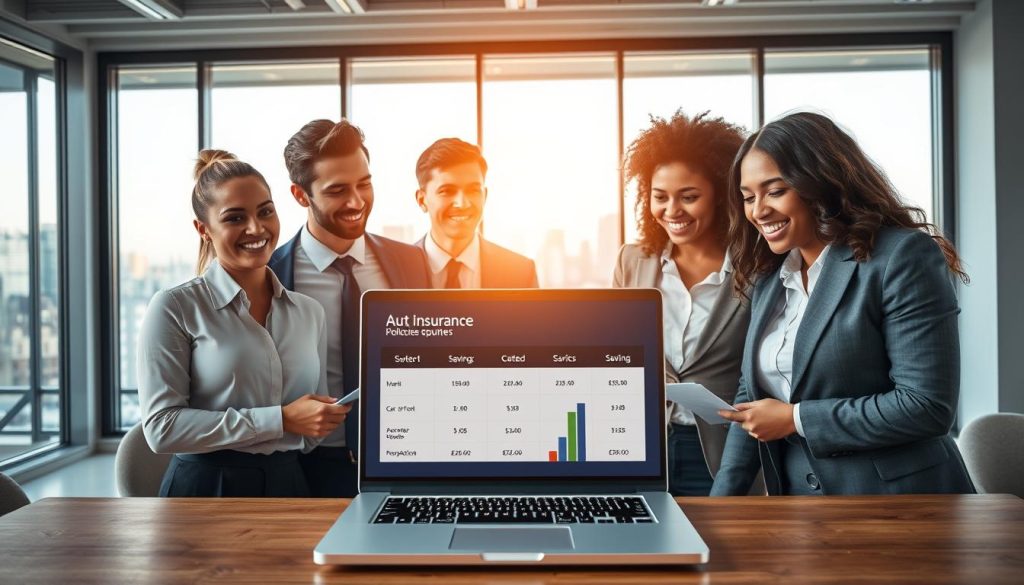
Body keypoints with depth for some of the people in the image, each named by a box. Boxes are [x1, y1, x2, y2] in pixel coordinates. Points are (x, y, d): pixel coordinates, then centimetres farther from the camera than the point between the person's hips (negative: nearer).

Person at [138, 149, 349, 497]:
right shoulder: (174, 308, -9)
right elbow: (161, 427, -16)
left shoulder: (309, 312, 4)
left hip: (289, 484, 4)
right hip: (205, 486, -4)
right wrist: (281, 420, -19)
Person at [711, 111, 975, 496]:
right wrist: (722, 496, 1)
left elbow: (927, 406, -17)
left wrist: (796, 418, -14)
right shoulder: (769, 279, 7)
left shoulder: (903, 257, -12)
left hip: (895, 497, -5)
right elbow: (751, 394, 10)